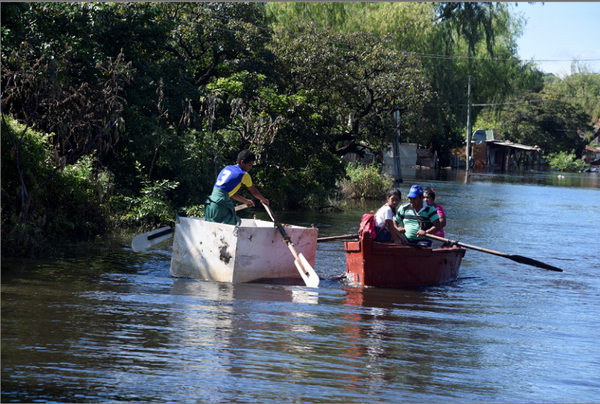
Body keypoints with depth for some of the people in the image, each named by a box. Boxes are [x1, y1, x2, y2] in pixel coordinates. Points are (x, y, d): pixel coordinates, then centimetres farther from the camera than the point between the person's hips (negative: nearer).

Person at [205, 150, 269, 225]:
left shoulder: (227, 168, 20)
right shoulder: (244, 175, -2)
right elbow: (254, 192, 11)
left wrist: (245, 201, 35)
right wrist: (264, 200, 30)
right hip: (220, 205, -8)